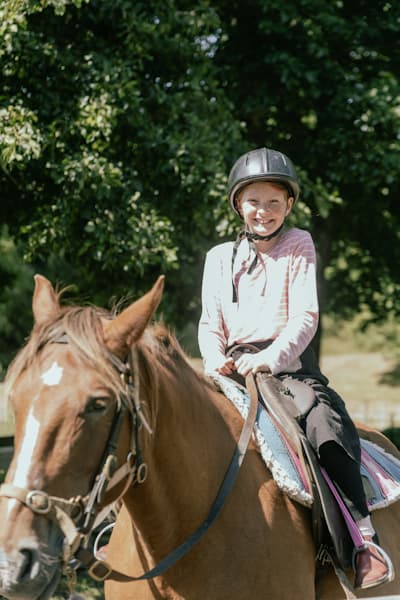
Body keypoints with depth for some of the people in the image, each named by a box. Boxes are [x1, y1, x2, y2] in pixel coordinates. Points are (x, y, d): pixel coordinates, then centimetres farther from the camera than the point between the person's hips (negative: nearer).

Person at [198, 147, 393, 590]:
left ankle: (364, 539, -25)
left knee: (329, 428, -28)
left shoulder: (298, 246, 8)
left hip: (290, 366, -3)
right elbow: (210, 323, 14)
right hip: (234, 371, 3)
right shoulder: (219, 258, 16)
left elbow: (306, 315, -3)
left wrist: (271, 358, -19)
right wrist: (216, 359, -9)